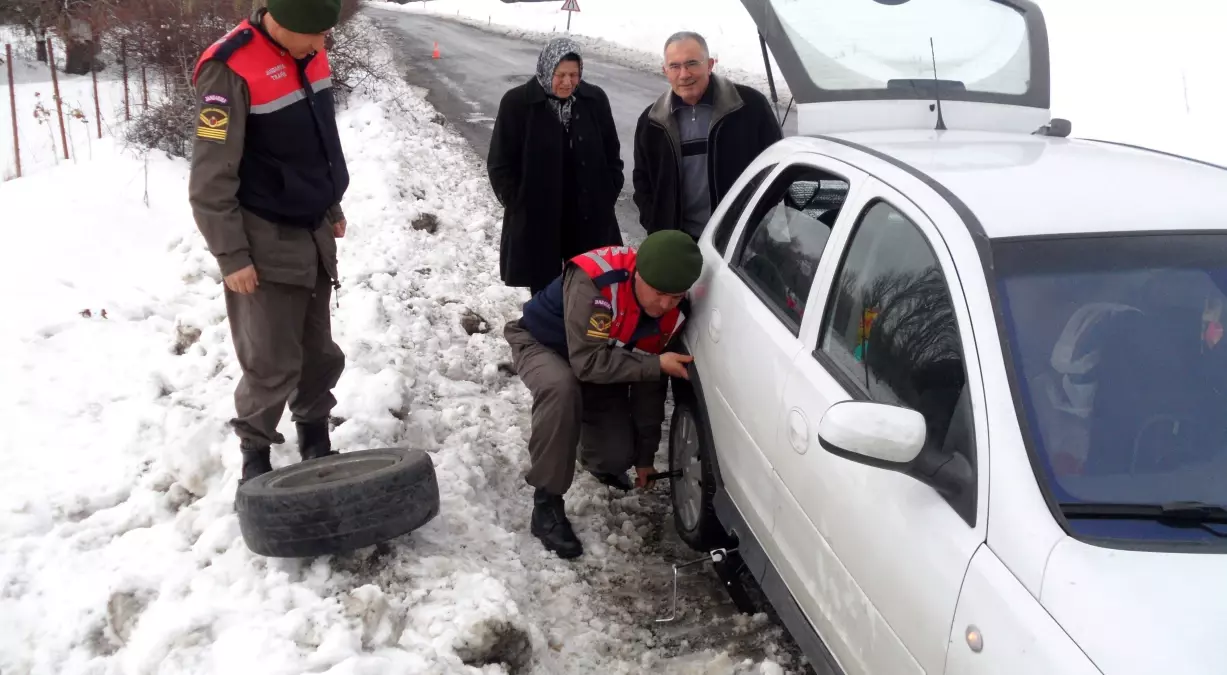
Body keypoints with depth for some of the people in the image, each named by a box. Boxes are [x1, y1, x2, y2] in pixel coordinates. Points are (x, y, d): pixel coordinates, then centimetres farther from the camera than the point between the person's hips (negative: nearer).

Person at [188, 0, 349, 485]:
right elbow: (210, 180, -19)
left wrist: (333, 207, 20)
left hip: (314, 235, 7)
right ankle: (255, 453, 21)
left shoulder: (308, 52, 2)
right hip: (266, 245, -7)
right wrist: (231, 256, -16)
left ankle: (315, 437, 34)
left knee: (321, 353, 14)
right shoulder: (231, 69, -21)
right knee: (271, 363, 0)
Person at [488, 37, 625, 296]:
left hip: (589, 216, 2)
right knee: (544, 289, 10)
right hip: (536, 220, -2)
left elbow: (612, 154, 8)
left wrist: (607, 198, 1)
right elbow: (500, 164, -5)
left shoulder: (595, 99, -1)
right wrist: (519, 205, -8)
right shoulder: (517, 102, -9)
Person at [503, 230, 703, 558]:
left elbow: (650, 384, -7)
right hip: (541, 345, -5)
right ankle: (547, 504, -23)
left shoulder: (672, 313, -18)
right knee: (562, 388, -40)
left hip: (602, 364, 5)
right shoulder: (592, 281, -40)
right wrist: (656, 364, -39)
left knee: (617, 457, -9)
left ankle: (594, 458, 32)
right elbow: (587, 362, -39)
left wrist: (645, 455, -2)